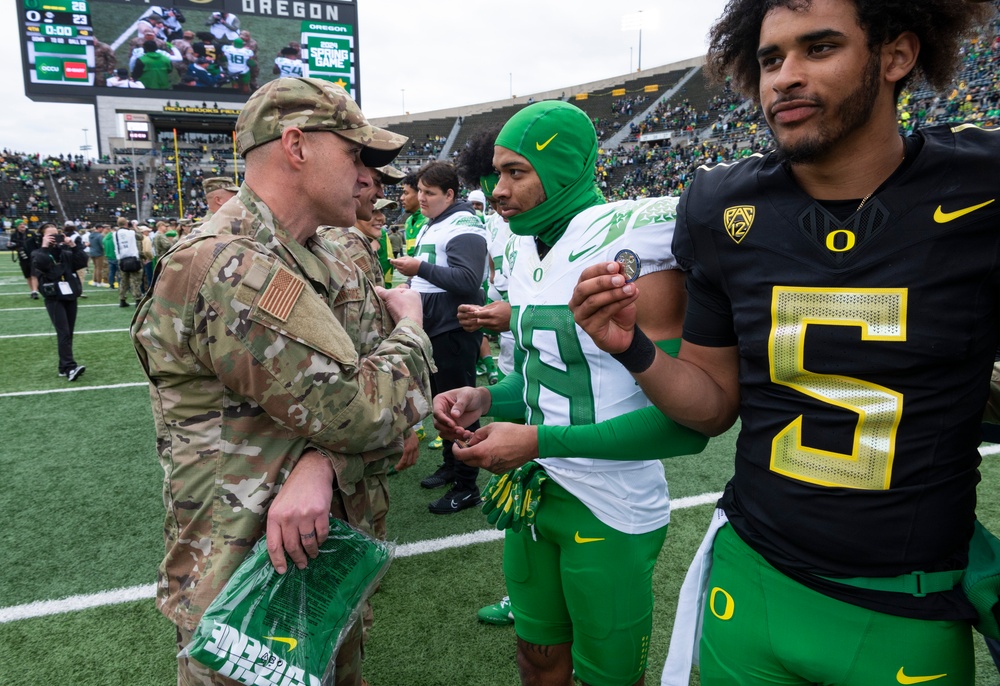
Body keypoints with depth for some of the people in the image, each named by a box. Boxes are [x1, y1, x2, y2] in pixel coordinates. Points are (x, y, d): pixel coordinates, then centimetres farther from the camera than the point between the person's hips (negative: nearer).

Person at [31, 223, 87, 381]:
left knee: (68, 333, 7)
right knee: (63, 333, -15)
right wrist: (44, 247, -14)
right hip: (54, 299, -4)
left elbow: (83, 262, -3)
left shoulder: (66, 252, 11)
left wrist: (73, 245, -7)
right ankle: (70, 367, -23)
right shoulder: (38, 254, 2)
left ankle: (65, 367, 14)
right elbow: (40, 264, -21)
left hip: (70, 297, 4)